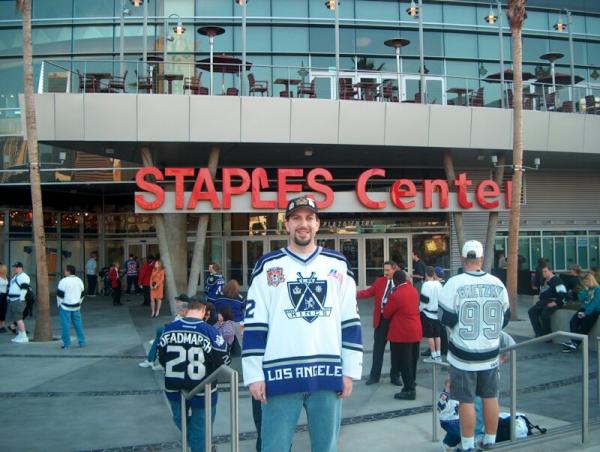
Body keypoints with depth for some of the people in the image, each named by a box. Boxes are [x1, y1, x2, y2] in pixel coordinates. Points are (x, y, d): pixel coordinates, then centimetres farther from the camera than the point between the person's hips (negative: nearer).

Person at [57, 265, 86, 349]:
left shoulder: (64, 281, -12)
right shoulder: (79, 280, 8)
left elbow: (60, 294, -10)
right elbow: (82, 294, 15)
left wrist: (59, 305, 2)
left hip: (65, 307, -6)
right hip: (76, 306, 6)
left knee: (66, 325, 0)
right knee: (78, 324, 10)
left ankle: (66, 343, 3)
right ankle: (82, 342, 12)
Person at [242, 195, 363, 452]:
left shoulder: (338, 265, 9)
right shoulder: (268, 266, 3)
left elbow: (350, 322, 10)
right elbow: (254, 325, 1)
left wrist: (350, 370, 5)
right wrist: (254, 374, -4)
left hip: (328, 374, 2)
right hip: (281, 375, -2)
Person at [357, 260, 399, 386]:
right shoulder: (380, 281, 5)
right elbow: (369, 292, -4)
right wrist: (355, 294, -17)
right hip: (381, 319, 2)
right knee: (378, 349, 8)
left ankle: (395, 376, 23)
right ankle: (374, 376, 18)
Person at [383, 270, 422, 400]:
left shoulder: (395, 295, -20)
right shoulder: (414, 290, 4)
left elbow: (386, 314, -9)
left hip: (402, 333, -8)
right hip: (416, 331, 8)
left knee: (404, 362, 0)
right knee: (412, 361, 16)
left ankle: (409, 390, 4)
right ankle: (411, 386, 25)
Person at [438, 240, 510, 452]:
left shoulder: (455, 283, -14)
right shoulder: (497, 283, -2)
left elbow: (446, 318, -13)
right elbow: (505, 317, 7)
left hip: (463, 353, -3)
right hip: (490, 352, 4)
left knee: (466, 401, 5)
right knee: (490, 397, 15)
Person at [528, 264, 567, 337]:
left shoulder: (556, 280, -8)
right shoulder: (544, 281, 19)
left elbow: (563, 293, -18)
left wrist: (556, 303, -21)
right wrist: (541, 301, 18)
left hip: (553, 302, -9)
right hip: (544, 301, 9)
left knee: (544, 314, -31)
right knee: (531, 311, -7)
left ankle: (547, 335, -14)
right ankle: (539, 333, -9)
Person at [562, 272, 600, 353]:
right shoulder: (587, 289, 17)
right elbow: (581, 299, 9)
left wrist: (586, 313, -20)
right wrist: (585, 290, -3)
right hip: (585, 309, 7)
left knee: (584, 326, -21)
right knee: (573, 321, -17)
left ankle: (575, 343, -21)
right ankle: (574, 342, -24)